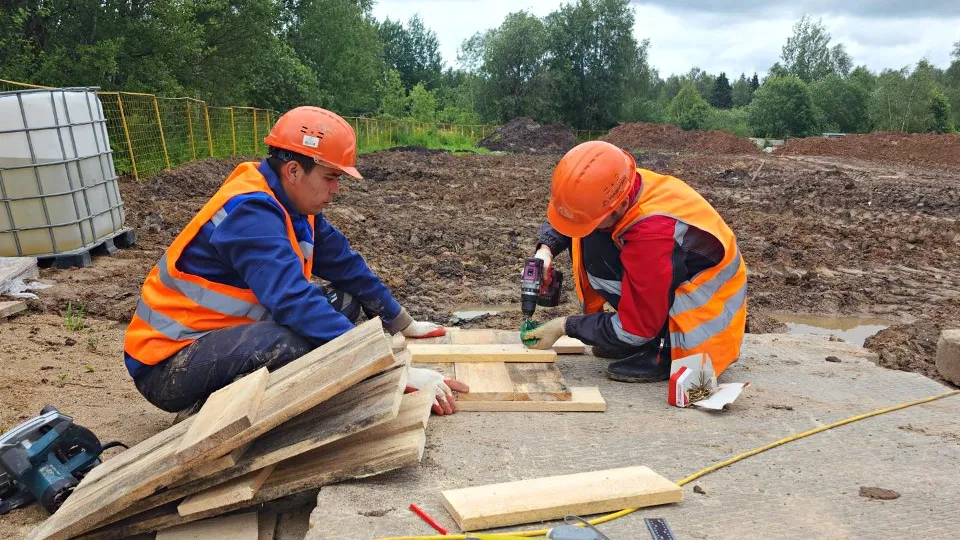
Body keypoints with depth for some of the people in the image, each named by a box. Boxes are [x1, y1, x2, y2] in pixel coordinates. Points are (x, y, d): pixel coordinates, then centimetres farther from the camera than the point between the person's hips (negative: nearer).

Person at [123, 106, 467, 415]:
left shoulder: (290, 204, 0)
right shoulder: (250, 213, -27)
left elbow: (346, 266, 8)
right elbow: (297, 303, -38)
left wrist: (403, 324, 12)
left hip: (229, 332, 9)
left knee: (343, 301, 3)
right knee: (300, 339, -36)